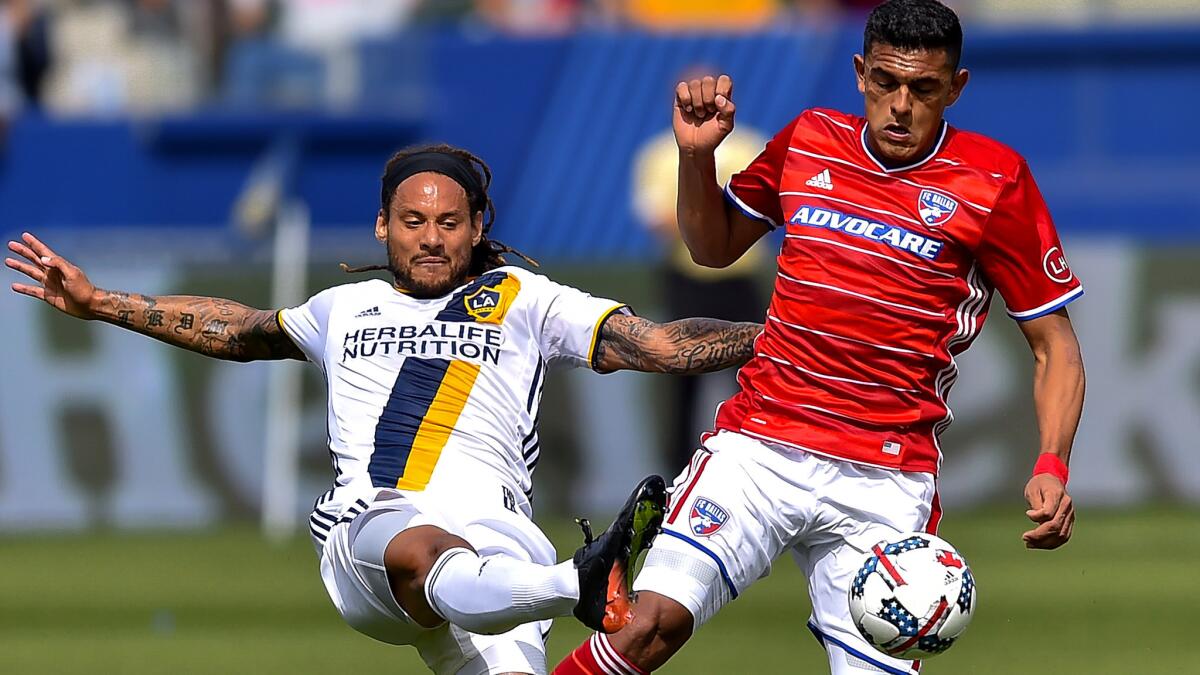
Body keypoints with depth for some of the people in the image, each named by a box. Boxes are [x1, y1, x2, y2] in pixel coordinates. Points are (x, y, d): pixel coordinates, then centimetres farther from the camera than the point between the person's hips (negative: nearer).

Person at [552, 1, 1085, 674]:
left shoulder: (994, 181, 0)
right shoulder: (809, 142, 9)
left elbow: (1055, 343, 4)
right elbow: (714, 247, 25)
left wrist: (1052, 467, -11)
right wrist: (696, 156, 6)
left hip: (886, 481, -1)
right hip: (758, 445, 1)